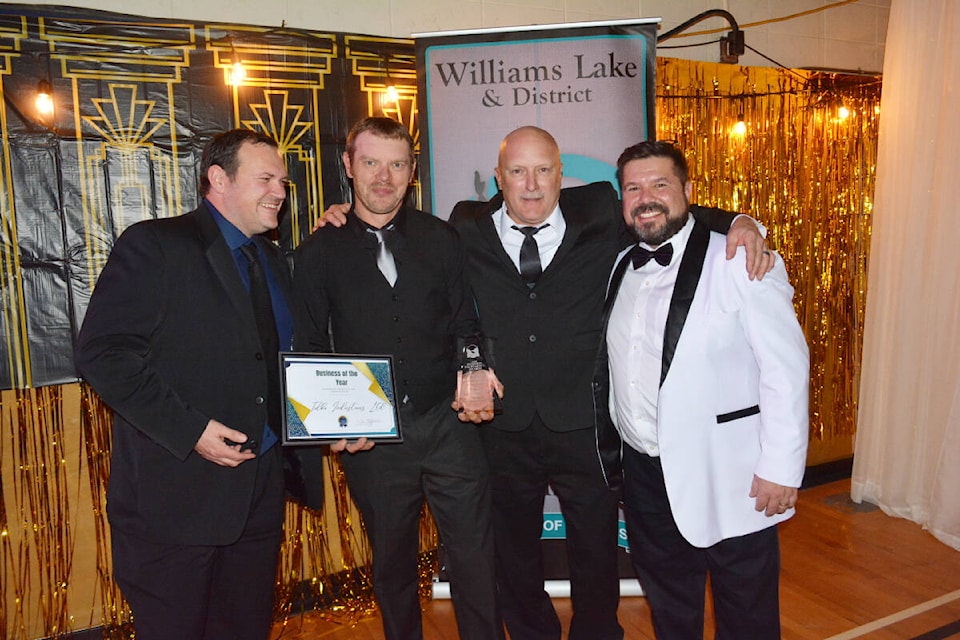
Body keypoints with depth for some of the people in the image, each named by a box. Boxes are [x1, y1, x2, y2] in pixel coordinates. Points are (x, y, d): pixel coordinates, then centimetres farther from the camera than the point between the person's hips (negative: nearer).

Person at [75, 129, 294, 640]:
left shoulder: (273, 262, 15)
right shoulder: (153, 245, -7)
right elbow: (101, 352, -15)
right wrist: (189, 429, -20)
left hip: (259, 496, 6)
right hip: (173, 497, -6)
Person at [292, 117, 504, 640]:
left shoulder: (442, 240, 5)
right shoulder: (319, 252, 2)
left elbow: (466, 327, 8)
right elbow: (309, 351, 4)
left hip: (448, 424, 0)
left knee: (474, 556, 6)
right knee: (391, 563, 18)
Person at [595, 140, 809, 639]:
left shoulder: (740, 260, -11)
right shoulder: (621, 268, 8)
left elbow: (786, 366, -13)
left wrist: (780, 468, -15)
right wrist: (611, 448, 11)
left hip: (728, 478, -5)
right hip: (645, 472, 5)